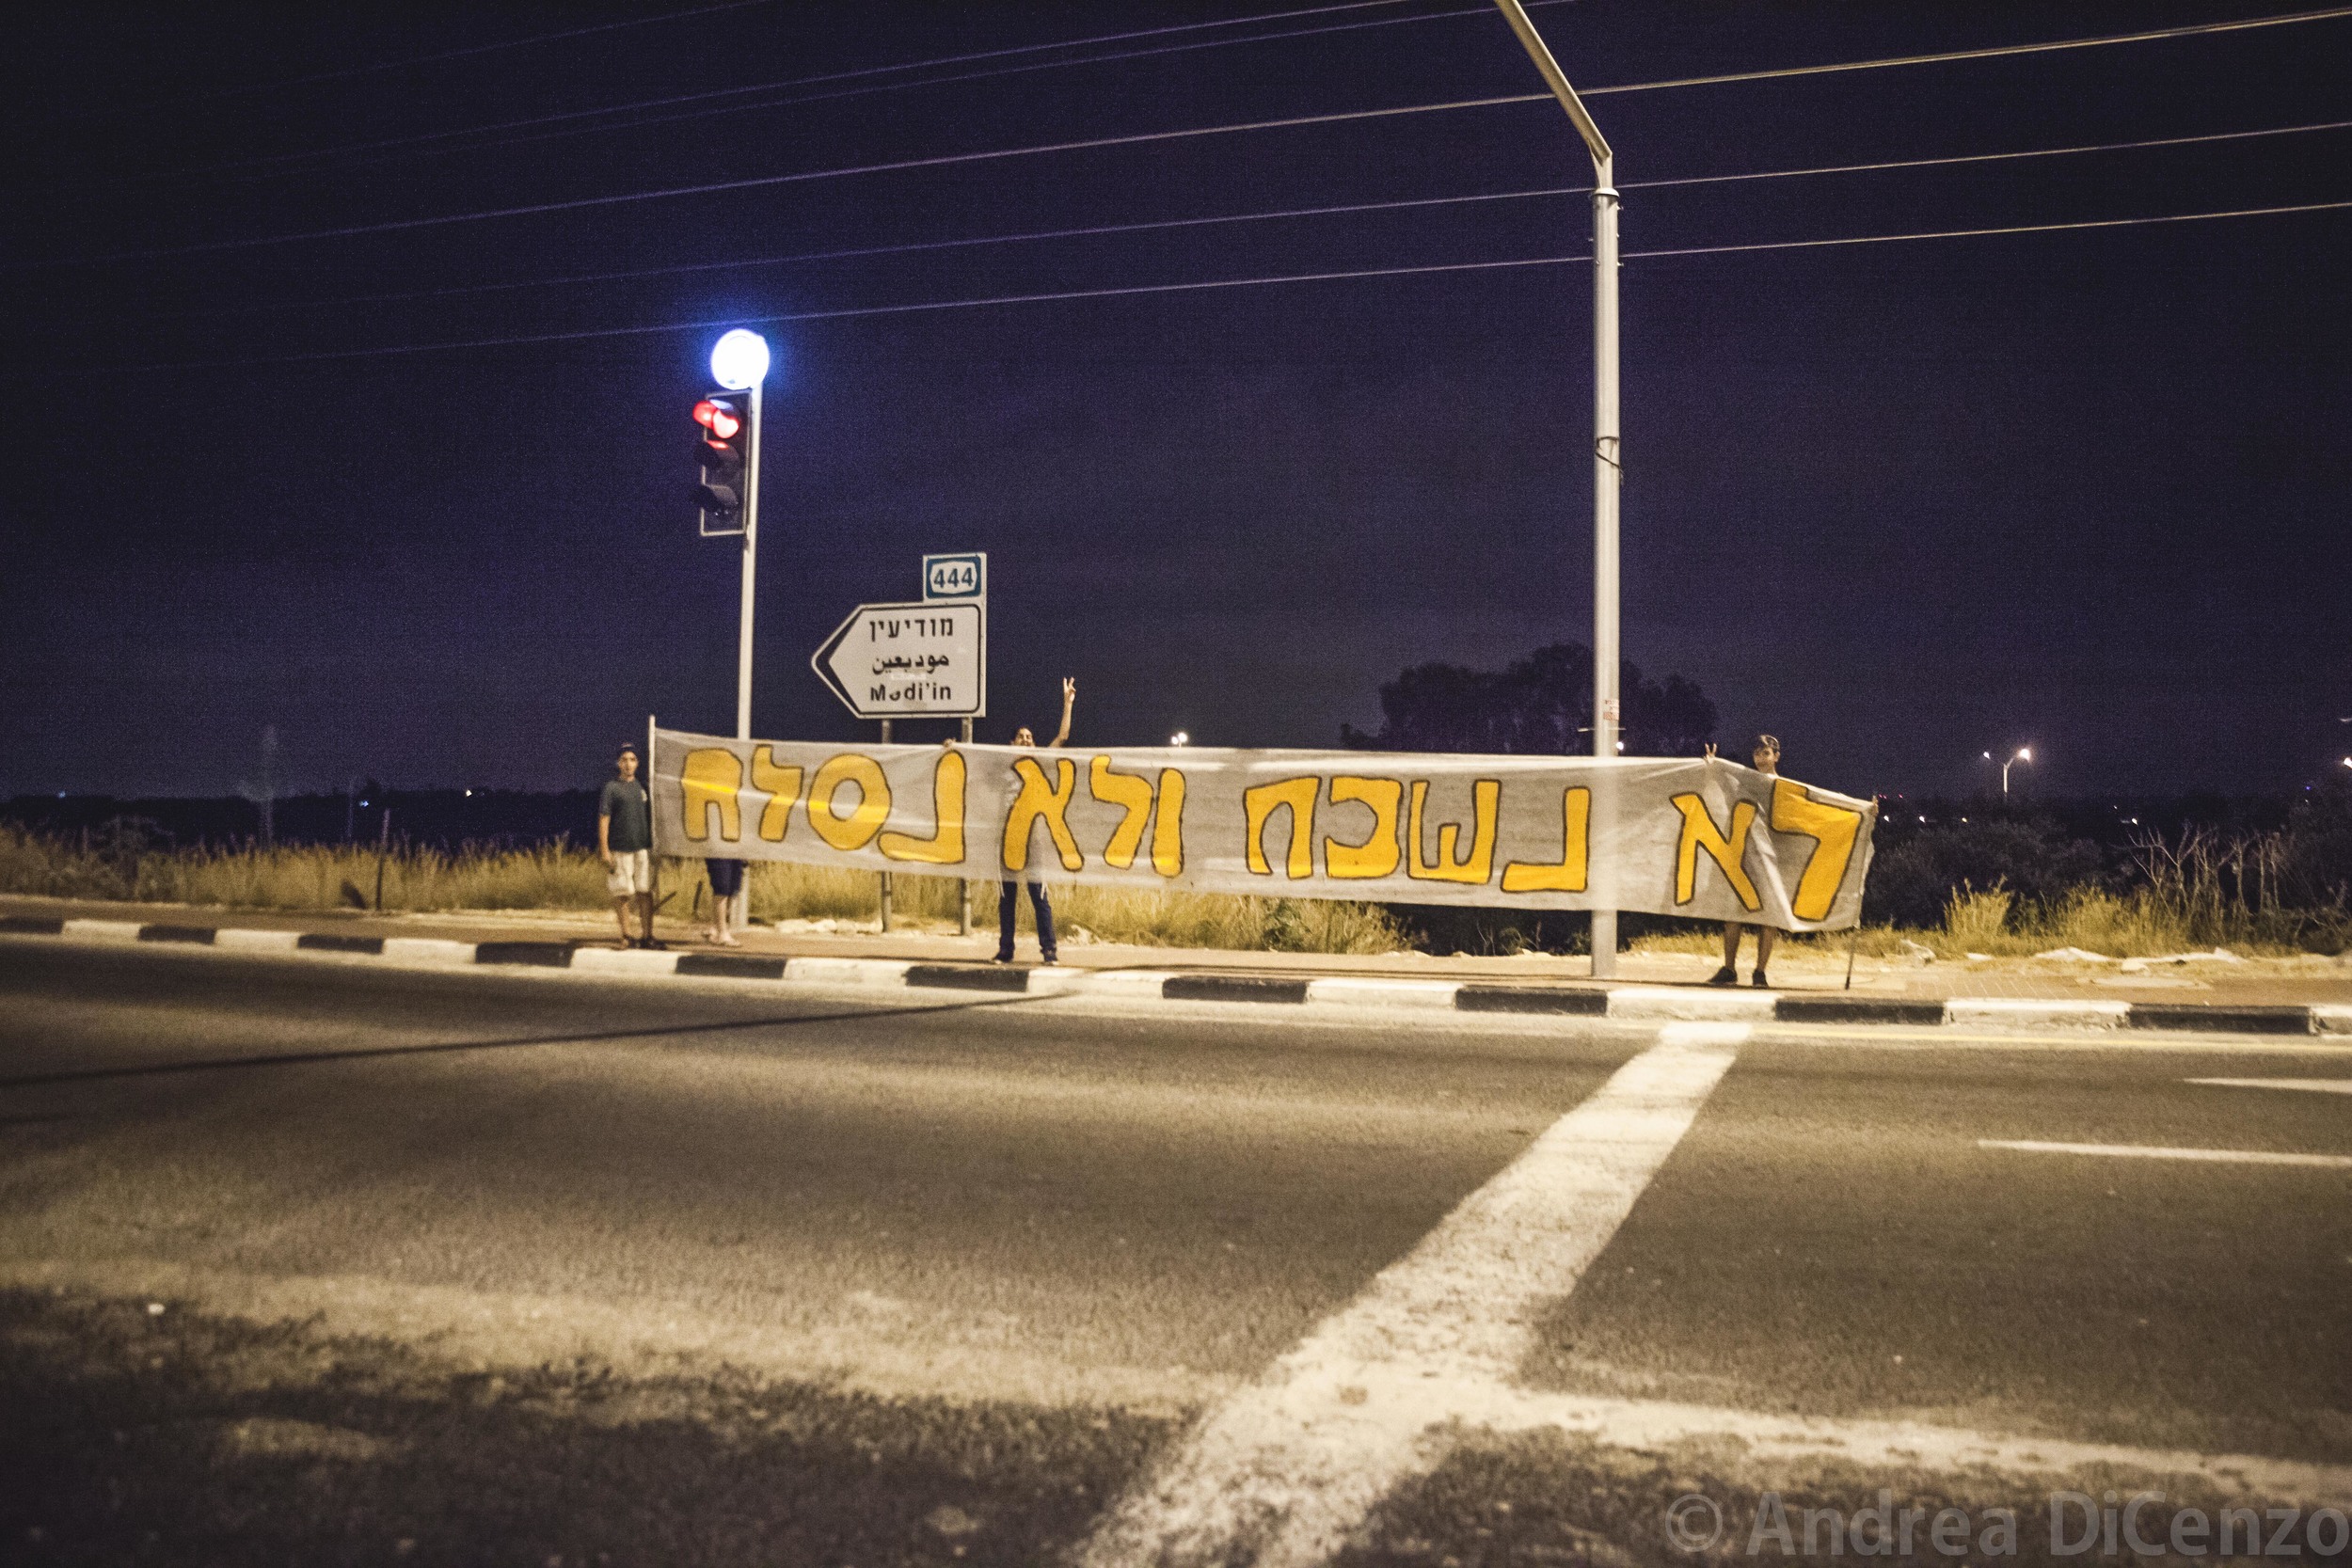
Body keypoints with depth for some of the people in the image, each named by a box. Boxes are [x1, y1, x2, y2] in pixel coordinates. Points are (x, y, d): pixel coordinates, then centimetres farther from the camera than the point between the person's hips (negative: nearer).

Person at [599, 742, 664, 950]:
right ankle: (626, 937, 9)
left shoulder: (641, 787, 13)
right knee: (622, 894, 1)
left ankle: (648, 937, 7)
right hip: (620, 849, -4)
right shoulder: (611, 787, -2)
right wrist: (605, 851, -11)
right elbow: (603, 819, -5)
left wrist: (652, 844, 18)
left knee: (646, 893, 3)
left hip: (643, 848, 4)